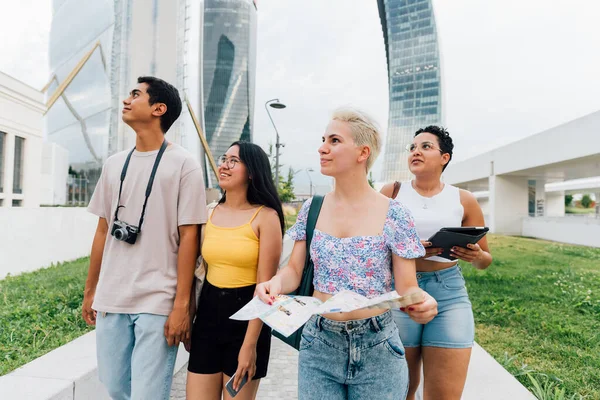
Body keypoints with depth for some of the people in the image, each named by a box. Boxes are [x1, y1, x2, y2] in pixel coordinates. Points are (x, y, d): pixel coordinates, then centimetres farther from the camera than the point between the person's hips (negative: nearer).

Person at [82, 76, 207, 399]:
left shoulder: (183, 164, -6)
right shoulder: (114, 164, 11)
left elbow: (188, 236, -10)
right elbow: (103, 230, 15)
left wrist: (181, 304, -13)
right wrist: (90, 290, 15)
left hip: (158, 302, -5)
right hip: (110, 300, 6)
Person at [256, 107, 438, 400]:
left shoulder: (394, 216, -10)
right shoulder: (312, 209, 0)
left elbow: (407, 288, -7)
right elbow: (294, 271, 4)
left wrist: (421, 302, -29)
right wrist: (275, 283, -17)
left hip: (376, 346, -2)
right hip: (318, 343, 3)